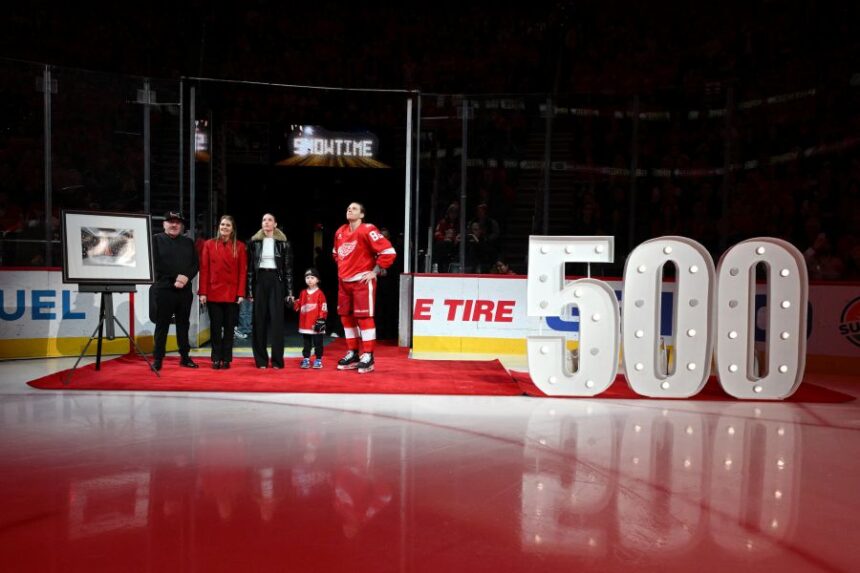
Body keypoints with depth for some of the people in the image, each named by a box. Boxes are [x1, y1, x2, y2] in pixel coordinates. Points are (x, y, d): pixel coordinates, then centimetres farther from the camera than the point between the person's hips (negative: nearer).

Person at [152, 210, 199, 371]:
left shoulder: (188, 242, 15)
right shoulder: (157, 240, 4)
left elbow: (196, 264, 8)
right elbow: (157, 264, -6)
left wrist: (186, 277, -11)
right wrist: (174, 279, -13)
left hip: (185, 290, 4)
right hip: (164, 289, -3)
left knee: (183, 324, 9)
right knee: (162, 325, 0)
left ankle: (185, 357, 16)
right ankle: (158, 359, 4)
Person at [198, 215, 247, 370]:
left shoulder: (240, 247, 4)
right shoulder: (209, 244, 4)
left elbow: (243, 271, 1)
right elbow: (204, 269, 1)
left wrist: (241, 293, -6)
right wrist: (202, 292, -5)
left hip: (232, 293, 0)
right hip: (213, 292, 0)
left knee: (229, 327, 5)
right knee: (215, 327, 4)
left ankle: (226, 359, 14)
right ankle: (216, 359, 13)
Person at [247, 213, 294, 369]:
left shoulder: (283, 243, 4)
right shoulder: (254, 242, 7)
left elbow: (288, 268, 2)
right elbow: (250, 267, 6)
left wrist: (289, 291, -3)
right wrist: (249, 290, -1)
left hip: (276, 281, -1)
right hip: (259, 281, 1)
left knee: (277, 320, -3)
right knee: (259, 320, 2)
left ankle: (277, 360, 1)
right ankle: (261, 359, 9)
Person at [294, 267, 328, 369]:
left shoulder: (319, 293, -6)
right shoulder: (303, 293, 10)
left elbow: (323, 309, -9)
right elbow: (298, 305, 15)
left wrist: (321, 320, -14)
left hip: (316, 325, -5)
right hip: (305, 325, 5)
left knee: (317, 343, 3)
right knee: (306, 343, 12)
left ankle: (318, 360, 11)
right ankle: (306, 359, 18)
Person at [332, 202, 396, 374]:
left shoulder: (367, 230, -12)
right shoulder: (340, 232, 11)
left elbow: (389, 252, -19)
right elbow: (336, 252, 31)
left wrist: (375, 271, -14)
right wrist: (342, 268, 17)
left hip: (362, 281, -8)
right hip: (344, 282, 8)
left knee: (364, 317, -6)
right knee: (346, 317, 11)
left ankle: (368, 357, 0)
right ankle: (352, 354, 21)